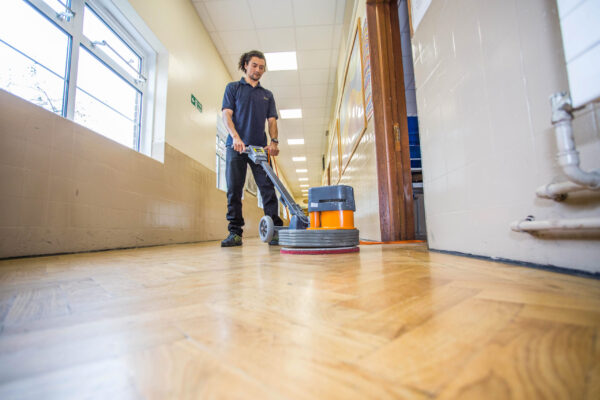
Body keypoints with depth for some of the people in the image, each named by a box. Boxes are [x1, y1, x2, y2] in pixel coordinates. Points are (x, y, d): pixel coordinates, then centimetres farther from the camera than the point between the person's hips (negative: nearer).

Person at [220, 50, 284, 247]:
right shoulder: (233, 88, 14)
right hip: (236, 146, -1)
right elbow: (226, 114, 2)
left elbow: (272, 120, 11)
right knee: (234, 190, -4)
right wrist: (236, 137, -16)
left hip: (260, 147, 2)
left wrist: (274, 141, -8)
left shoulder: (267, 94, 21)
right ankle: (235, 232, 2)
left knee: (268, 188, -7)